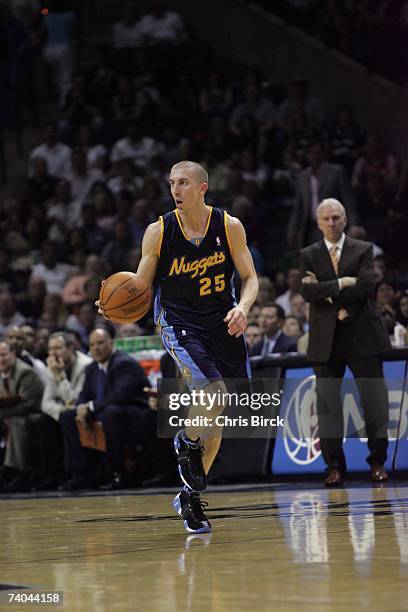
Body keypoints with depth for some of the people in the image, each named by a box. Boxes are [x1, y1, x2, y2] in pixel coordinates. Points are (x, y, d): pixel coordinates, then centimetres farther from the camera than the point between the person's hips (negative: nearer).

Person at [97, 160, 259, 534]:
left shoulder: (229, 227, -4)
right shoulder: (159, 232, -6)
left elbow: (250, 279, 1)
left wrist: (243, 308, -20)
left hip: (223, 323, 3)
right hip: (179, 324, -3)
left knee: (215, 417, 8)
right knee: (213, 390, -28)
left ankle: (191, 496, 23)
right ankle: (187, 443, 4)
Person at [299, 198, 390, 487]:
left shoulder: (364, 250, 4)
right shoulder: (309, 255, 7)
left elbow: (367, 285, -13)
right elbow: (308, 292, -9)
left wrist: (327, 291, -13)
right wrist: (343, 283, -16)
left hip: (363, 335, -1)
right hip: (326, 340, 1)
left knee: (374, 399, 1)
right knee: (327, 402, 1)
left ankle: (378, 461, 12)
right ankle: (335, 465, 7)